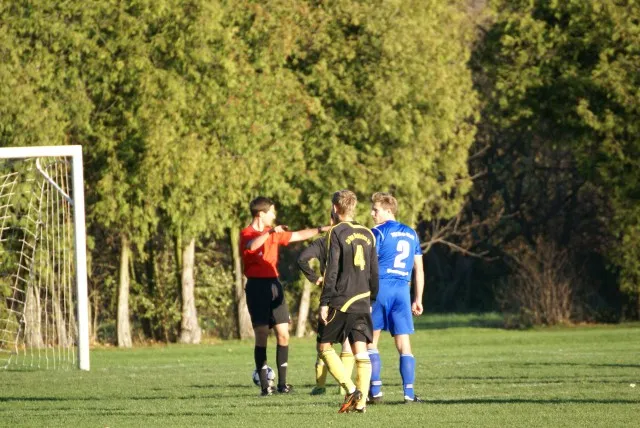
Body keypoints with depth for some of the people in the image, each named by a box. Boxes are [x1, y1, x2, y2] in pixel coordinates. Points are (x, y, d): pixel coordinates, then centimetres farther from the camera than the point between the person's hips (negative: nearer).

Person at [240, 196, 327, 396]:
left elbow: (297, 236, 26)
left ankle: (282, 383, 5)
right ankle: (264, 385, -3)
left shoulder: (273, 233, 16)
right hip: (257, 287, -7)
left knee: (283, 334, 0)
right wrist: (270, 231, -31)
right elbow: (252, 245, -29)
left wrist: (322, 229, 25)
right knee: (262, 336, -7)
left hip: (273, 285, 7)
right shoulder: (246, 234, -6)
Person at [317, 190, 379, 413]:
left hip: (340, 302, -5)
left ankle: (351, 389, -10)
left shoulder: (337, 233, -7)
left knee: (324, 346, 5)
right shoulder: (367, 234, 11)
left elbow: (332, 271, -12)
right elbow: (374, 272, 14)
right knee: (361, 351, 4)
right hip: (362, 301, 5)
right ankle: (361, 401, -4)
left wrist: (324, 302, -11)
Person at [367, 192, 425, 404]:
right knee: (403, 344, 4)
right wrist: (418, 299, 19)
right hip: (403, 291, 4)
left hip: (380, 288, -4)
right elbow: (419, 269, 16)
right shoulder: (411, 234, 15)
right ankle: (409, 392, -5)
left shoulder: (378, 233, -3)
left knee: (370, 341, 6)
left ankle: (375, 391, 1)